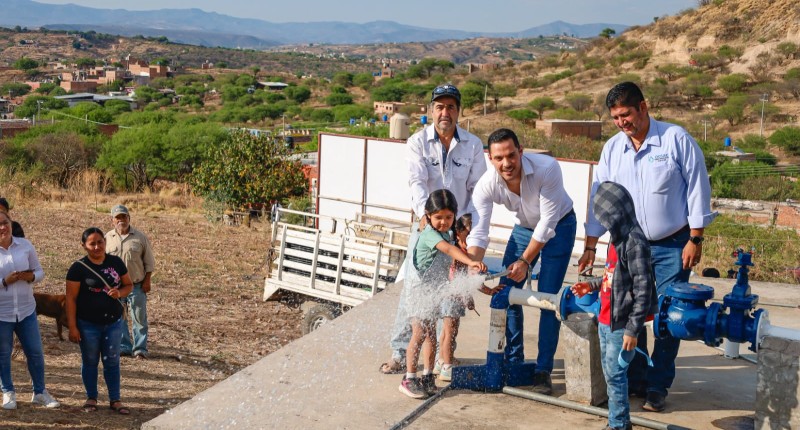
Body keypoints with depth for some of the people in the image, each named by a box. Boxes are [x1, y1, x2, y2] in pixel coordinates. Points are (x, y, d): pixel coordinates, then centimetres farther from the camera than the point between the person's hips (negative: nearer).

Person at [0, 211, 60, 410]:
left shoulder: (25, 245, 1)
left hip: (26, 310, 3)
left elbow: (40, 272, 7)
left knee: (35, 352, 8)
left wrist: (31, 277, -14)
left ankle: (40, 392, 23)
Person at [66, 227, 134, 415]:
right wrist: (72, 327, -12)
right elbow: (71, 298, -9)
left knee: (112, 362, 9)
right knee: (90, 362, 11)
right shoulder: (78, 267, -10)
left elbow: (129, 285, 9)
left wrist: (120, 293, -14)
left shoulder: (115, 262, -1)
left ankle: (115, 400, 17)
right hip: (88, 324, -2)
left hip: (113, 323, 2)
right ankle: (91, 398, 26)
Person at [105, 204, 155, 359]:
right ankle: (124, 346, 19)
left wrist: (147, 280, -4)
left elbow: (149, 262, 3)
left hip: (137, 286, -2)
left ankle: (140, 348, 8)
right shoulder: (107, 238, 3)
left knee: (139, 318, 0)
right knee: (118, 318, 8)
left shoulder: (140, 237, -1)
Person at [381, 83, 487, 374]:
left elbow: (477, 188, 2)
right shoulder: (418, 142, -3)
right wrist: (424, 213, -31)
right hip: (426, 223, -1)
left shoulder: (473, 145, 1)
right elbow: (417, 182, -15)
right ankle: (400, 352, 2)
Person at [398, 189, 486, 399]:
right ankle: (409, 379, -3)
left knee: (430, 332, 12)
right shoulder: (429, 234, -21)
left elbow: (449, 260, 22)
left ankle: (428, 376, 20)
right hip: (420, 289, -8)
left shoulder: (445, 234, 7)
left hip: (435, 291, 9)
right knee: (419, 333, -9)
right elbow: (449, 249, -39)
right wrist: (471, 262, -53)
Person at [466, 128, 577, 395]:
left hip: (558, 226, -4)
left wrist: (525, 261, -28)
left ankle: (543, 370, -1)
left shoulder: (547, 168, -34)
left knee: (548, 298, -11)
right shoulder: (486, 185, -24)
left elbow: (548, 221, -28)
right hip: (524, 227, 4)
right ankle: (514, 362, 17)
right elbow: (478, 232, -26)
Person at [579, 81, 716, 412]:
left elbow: (697, 188, -9)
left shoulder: (676, 139, -12)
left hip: (673, 245, -4)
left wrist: (695, 239, -10)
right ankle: (634, 380, 21)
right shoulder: (612, 149, 0)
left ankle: (658, 387, 8)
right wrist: (590, 246, 3)